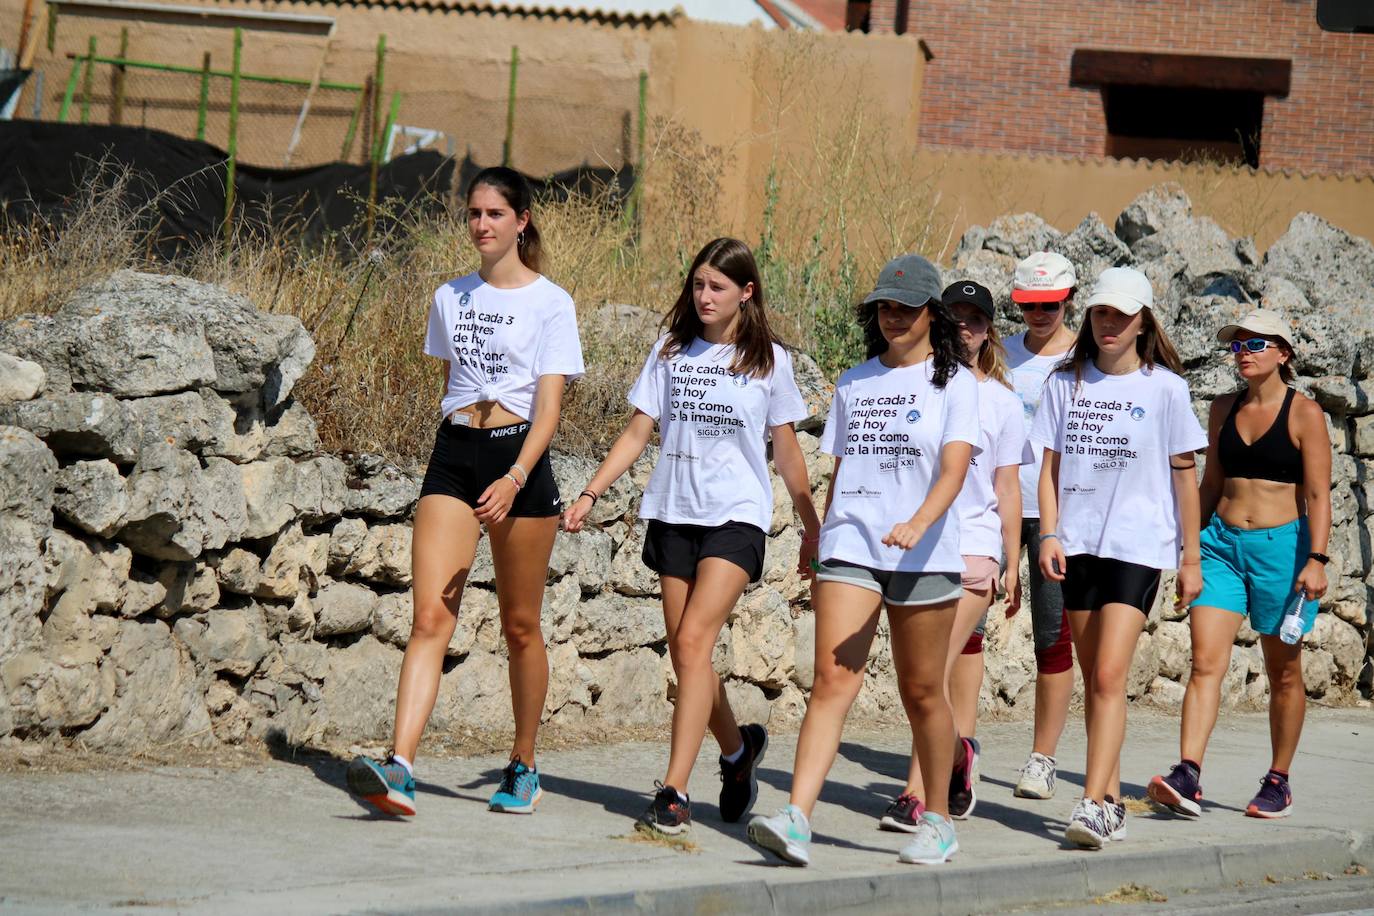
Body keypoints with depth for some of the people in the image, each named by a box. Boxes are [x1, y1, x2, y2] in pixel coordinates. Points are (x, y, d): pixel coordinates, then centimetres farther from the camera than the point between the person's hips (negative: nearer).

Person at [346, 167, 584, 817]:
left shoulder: (551, 303, -2)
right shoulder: (450, 299, 13)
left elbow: (549, 405, -9)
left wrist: (515, 478, -23)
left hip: (520, 458, -3)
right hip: (453, 455, 3)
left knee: (520, 626, 7)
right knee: (430, 615, -12)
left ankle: (523, 767, 24)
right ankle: (399, 770, -24)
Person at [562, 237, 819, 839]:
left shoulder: (768, 361, 3)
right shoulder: (671, 352, 9)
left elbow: (786, 452, 11)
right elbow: (638, 432, 7)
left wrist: (812, 526, 14)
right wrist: (590, 494, -3)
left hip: (736, 515, -4)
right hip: (673, 512, 4)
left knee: (694, 639, -18)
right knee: (684, 651, 5)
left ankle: (673, 794, -21)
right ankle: (739, 748, 33)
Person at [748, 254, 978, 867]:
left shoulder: (954, 383, 1)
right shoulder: (855, 384, 15)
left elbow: (954, 470, -12)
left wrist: (918, 523, -30)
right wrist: (822, 556, 19)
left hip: (924, 558, -3)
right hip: (850, 549, 3)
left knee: (921, 693, 6)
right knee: (832, 679, -11)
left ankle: (937, 821, 22)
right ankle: (795, 821, -23)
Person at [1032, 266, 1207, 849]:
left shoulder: (1165, 388, 0)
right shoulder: (1066, 384, 9)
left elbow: (1184, 474, 3)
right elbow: (1050, 466, 10)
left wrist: (1191, 558, 4)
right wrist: (1049, 534, -4)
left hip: (1138, 545, -4)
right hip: (1078, 544, 4)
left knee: (1109, 677, -15)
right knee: (1093, 679, 8)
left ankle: (1093, 806, -20)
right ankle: (1112, 801, 16)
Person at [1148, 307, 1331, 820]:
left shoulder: (1304, 413, -4)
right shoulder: (1224, 409, 10)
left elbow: (1318, 495, -7)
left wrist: (1316, 558, -16)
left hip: (1280, 547, -4)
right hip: (1222, 542, 4)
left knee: (1283, 674, 7)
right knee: (1205, 662, -10)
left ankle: (1278, 783, 17)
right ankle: (1188, 778, -20)